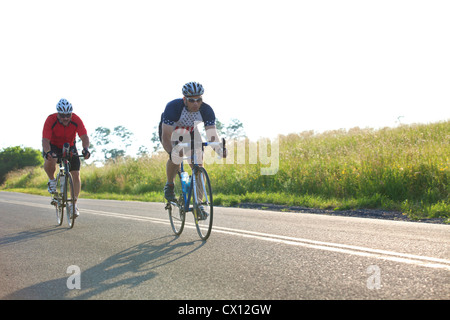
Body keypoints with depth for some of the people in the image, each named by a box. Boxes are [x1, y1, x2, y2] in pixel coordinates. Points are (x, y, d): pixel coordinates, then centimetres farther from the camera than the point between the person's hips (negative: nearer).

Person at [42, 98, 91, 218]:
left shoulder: (76, 120, -24)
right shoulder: (51, 120, -29)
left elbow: (84, 136, -31)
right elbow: (45, 139, -35)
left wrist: (85, 149, -51)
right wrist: (48, 152, -56)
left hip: (69, 146, 2)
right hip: (53, 146, -2)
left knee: (76, 174, -9)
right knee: (50, 161, -36)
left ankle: (74, 204, 1)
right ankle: (52, 180, -4)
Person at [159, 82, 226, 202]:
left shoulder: (206, 110, -29)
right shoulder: (173, 107, -37)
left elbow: (212, 134, -34)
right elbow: (166, 137, -42)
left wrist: (219, 150, -55)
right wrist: (172, 153, -60)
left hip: (190, 132, 3)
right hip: (169, 129, -3)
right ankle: (169, 185, -2)